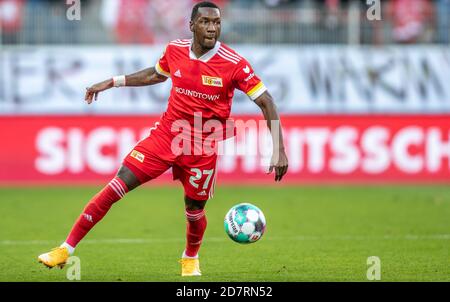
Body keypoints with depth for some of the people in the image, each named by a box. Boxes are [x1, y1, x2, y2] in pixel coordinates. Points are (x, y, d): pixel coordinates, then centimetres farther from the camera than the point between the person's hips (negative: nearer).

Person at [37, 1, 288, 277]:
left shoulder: (234, 63, -15)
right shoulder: (175, 50, -4)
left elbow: (265, 101, -12)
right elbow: (156, 74, 20)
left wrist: (279, 149, -18)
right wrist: (113, 82, 19)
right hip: (165, 136, 2)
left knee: (194, 210, 7)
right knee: (117, 187, -7)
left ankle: (191, 258, 42)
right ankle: (66, 249, -2)